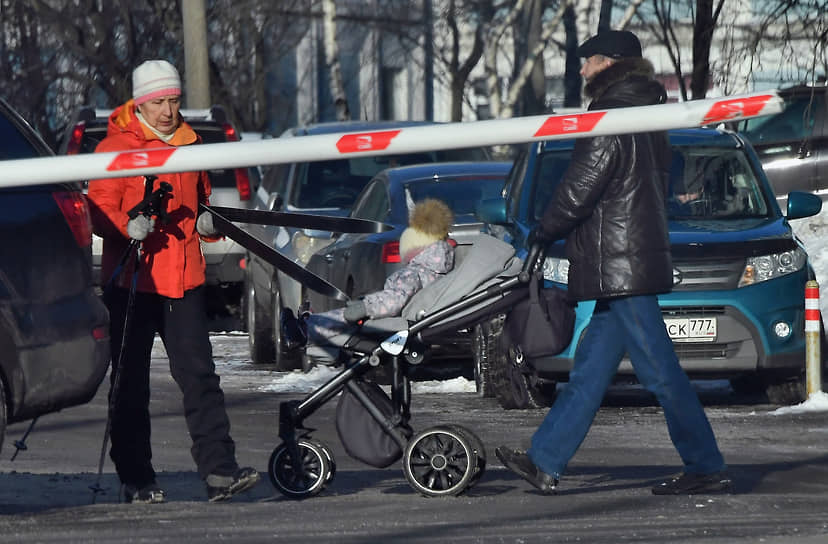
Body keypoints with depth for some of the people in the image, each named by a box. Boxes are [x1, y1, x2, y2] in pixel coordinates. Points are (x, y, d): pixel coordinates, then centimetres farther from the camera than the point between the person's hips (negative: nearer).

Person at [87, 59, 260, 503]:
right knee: (130, 383, 3)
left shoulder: (189, 145, 16)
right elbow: (99, 209, -8)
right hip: (131, 281, -4)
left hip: (183, 281, 4)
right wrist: (128, 226, -28)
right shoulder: (115, 148, -2)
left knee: (199, 375, -5)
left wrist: (208, 223, 5)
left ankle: (218, 470, -9)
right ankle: (135, 479, 9)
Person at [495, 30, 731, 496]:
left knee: (660, 370, -7)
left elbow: (582, 185, -15)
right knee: (590, 369, 11)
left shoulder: (611, 115, -13)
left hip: (620, 265, -10)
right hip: (640, 260, 10)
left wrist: (544, 231, 0)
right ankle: (546, 464, 14)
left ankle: (708, 468, -4)